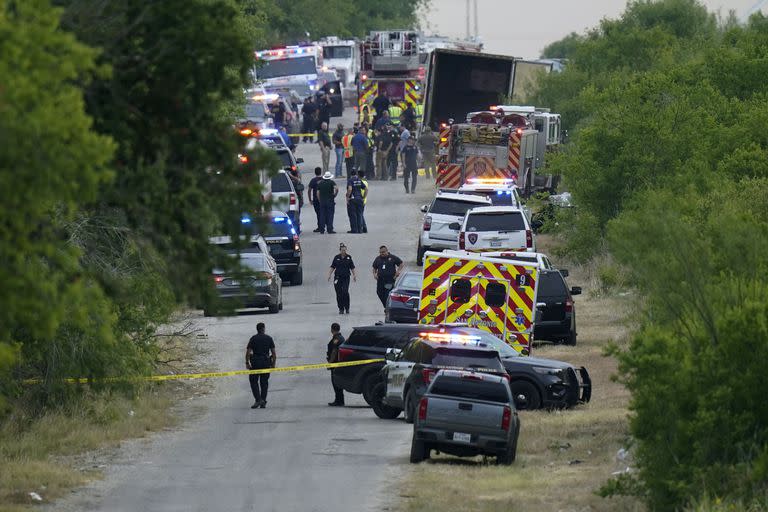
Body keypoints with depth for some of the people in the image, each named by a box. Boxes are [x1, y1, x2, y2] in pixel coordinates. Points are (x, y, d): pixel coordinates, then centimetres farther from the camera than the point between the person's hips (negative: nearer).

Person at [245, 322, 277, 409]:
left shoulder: (253, 338, -1)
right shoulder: (269, 338, 4)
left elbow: (248, 352, -8)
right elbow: (274, 353, 2)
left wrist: (247, 363, -1)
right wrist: (273, 363, 9)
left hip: (255, 363, -2)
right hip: (266, 362, 2)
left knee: (253, 381, 5)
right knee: (264, 382, 9)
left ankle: (258, 399, -11)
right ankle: (263, 402, 8)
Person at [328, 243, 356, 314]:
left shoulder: (348, 257, 4)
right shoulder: (336, 257, 4)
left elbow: (352, 268, 8)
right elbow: (332, 267, 5)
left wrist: (354, 275, 2)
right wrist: (329, 275, -4)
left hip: (346, 277, -1)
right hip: (338, 277, 1)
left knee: (345, 292, -14)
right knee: (339, 294, 0)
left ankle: (347, 308, -2)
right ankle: (341, 308, 10)